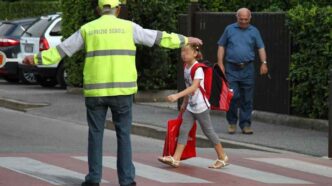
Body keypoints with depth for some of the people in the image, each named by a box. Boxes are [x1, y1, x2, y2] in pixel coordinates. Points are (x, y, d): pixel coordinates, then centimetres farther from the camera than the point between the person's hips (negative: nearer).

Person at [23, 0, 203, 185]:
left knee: (96, 135, 10)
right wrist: (184, 40, 19)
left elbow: (62, 49, 9)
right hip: (122, 90, -1)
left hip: (95, 90, 1)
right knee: (124, 135, 5)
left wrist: (37, 58, 19)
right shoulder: (128, 27, 2)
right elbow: (158, 37, 9)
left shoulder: (87, 29, 5)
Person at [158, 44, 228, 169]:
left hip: (201, 106, -8)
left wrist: (177, 95, -43)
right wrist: (184, 103, 22)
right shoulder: (186, 67, 6)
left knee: (208, 131, 3)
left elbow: (194, 87, -33)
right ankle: (175, 159, -3)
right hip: (190, 106, 8)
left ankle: (222, 158, 17)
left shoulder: (198, 69, -20)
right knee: (183, 130, 0)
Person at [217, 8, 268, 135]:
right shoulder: (229, 29, 7)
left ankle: (245, 124, 10)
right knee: (232, 96, -6)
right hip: (232, 68, -1)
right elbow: (222, 46, 9)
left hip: (247, 69, 1)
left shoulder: (254, 31, 9)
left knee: (247, 99, 3)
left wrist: (264, 63, -9)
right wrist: (220, 64, 0)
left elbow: (261, 48, 5)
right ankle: (232, 122, 9)